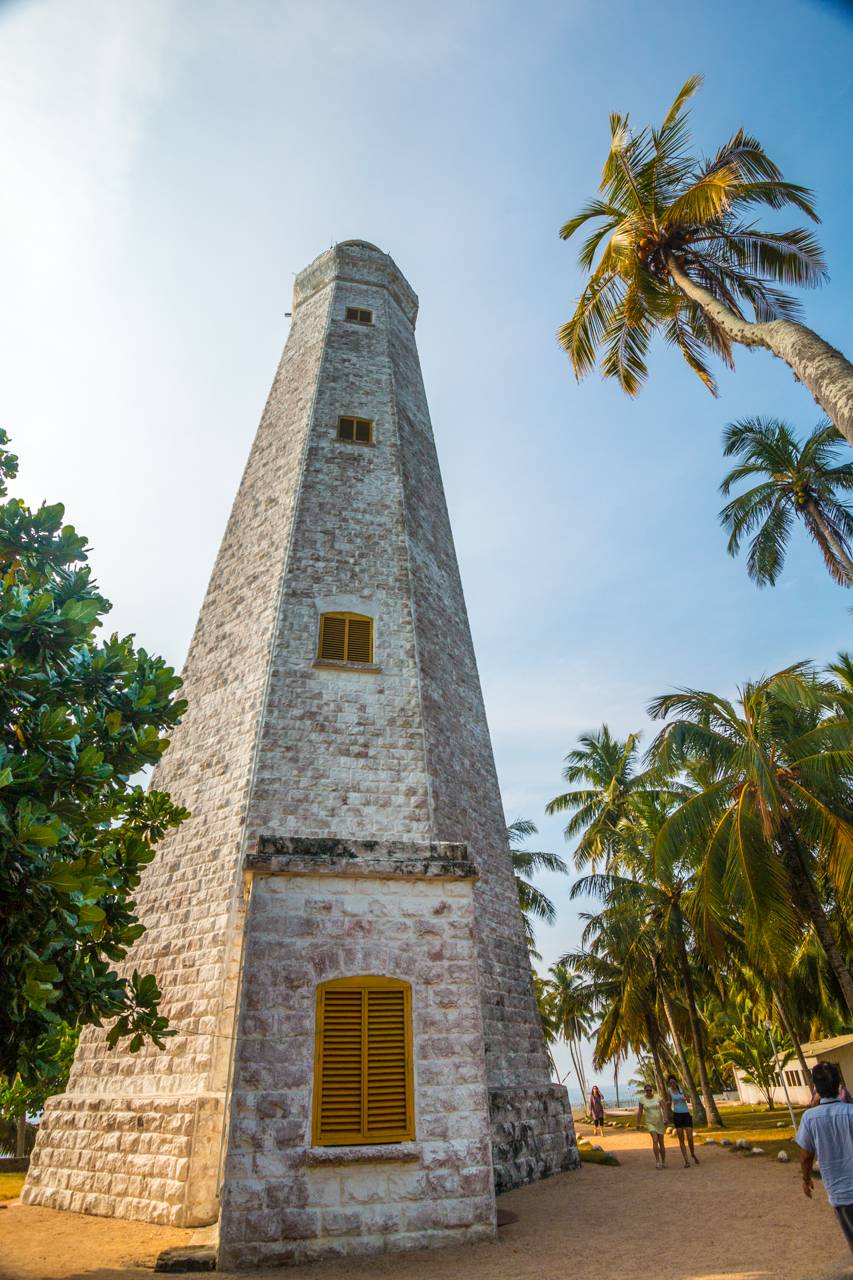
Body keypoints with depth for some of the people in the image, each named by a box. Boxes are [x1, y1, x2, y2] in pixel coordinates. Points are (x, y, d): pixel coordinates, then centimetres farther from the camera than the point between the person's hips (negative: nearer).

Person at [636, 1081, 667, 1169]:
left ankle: (663, 1162, 24)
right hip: (649, 1123, -1)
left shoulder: (658, 1096, -8)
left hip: (659, 1122, 1)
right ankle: (657, 1161, -12)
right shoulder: (642, 1098, -7)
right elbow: (640, 1112, -3)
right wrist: (638, 1123, -3)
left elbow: (664, 1108, -13)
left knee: (661, 1143, 4)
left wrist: (665, 1119, -26)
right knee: (655, 1140, -22)